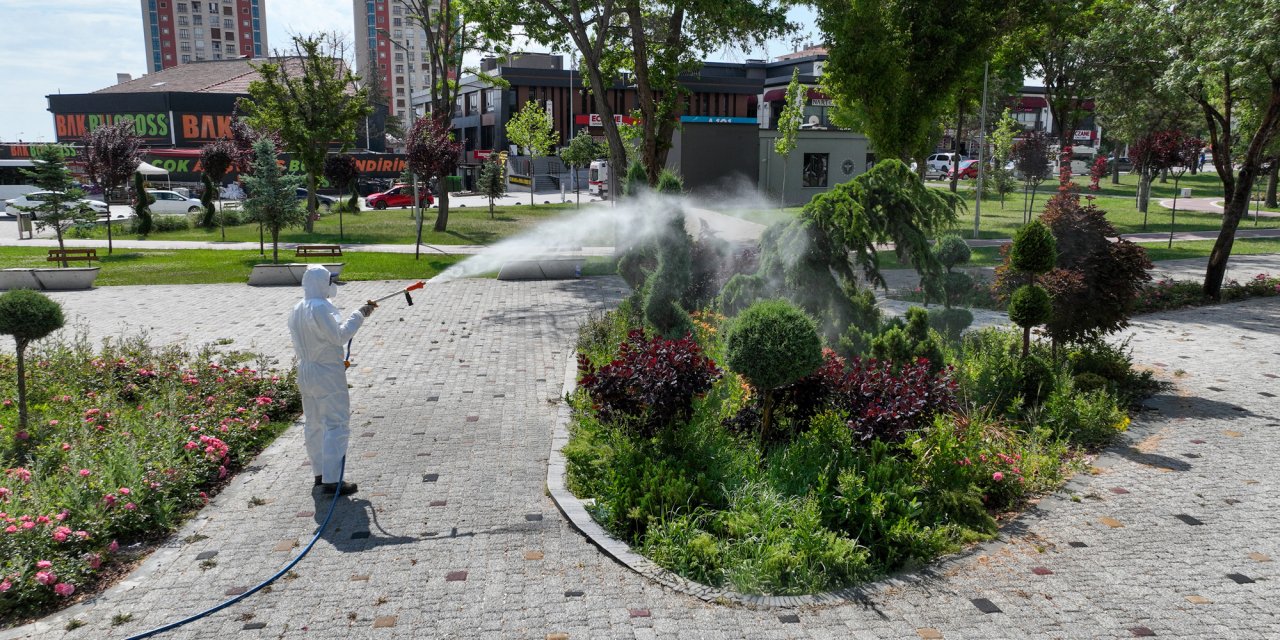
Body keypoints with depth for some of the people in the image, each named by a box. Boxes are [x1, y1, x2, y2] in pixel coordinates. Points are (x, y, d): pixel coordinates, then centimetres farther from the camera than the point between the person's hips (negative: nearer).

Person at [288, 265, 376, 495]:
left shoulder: (297, 309, 9)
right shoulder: (320, 307, -20)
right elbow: (340, 336, -19)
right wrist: (359, 315, -12)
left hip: (305, 372, 9)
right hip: (327, 374, -9)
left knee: (314, 424, 15)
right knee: (336, 424, -5)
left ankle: (320, 472, 25)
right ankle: (331, 480, -5)